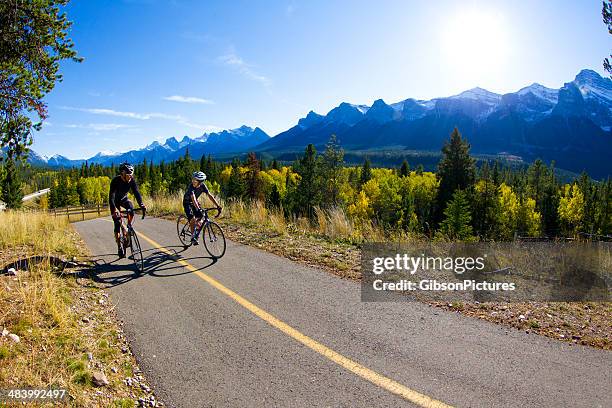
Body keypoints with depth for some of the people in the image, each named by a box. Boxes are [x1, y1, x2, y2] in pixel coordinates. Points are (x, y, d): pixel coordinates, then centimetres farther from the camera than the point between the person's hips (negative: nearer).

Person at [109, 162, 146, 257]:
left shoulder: (132, 180, -21)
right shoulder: (116, 181, -31)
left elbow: (136, 192, -26)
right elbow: (111, 196, -38)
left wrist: (141, 204, -42)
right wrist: (114, 209, -53)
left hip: (124, 199, 3)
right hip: (115, 201, -3)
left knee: (131, 209, -31)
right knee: (117, 223, -9)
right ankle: (119, 247, -1)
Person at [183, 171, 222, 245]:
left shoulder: (202, 186, -18)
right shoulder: (191, 186, -32)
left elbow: (210, 196, -20)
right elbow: (193, 198, -45)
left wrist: (218, 206, -29)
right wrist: (198, 209, -59)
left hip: (195, 202, 5)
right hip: (187, 203, -5)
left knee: (200, 217, -7)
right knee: (193, 218, -21)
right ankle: (193, 237, -9)